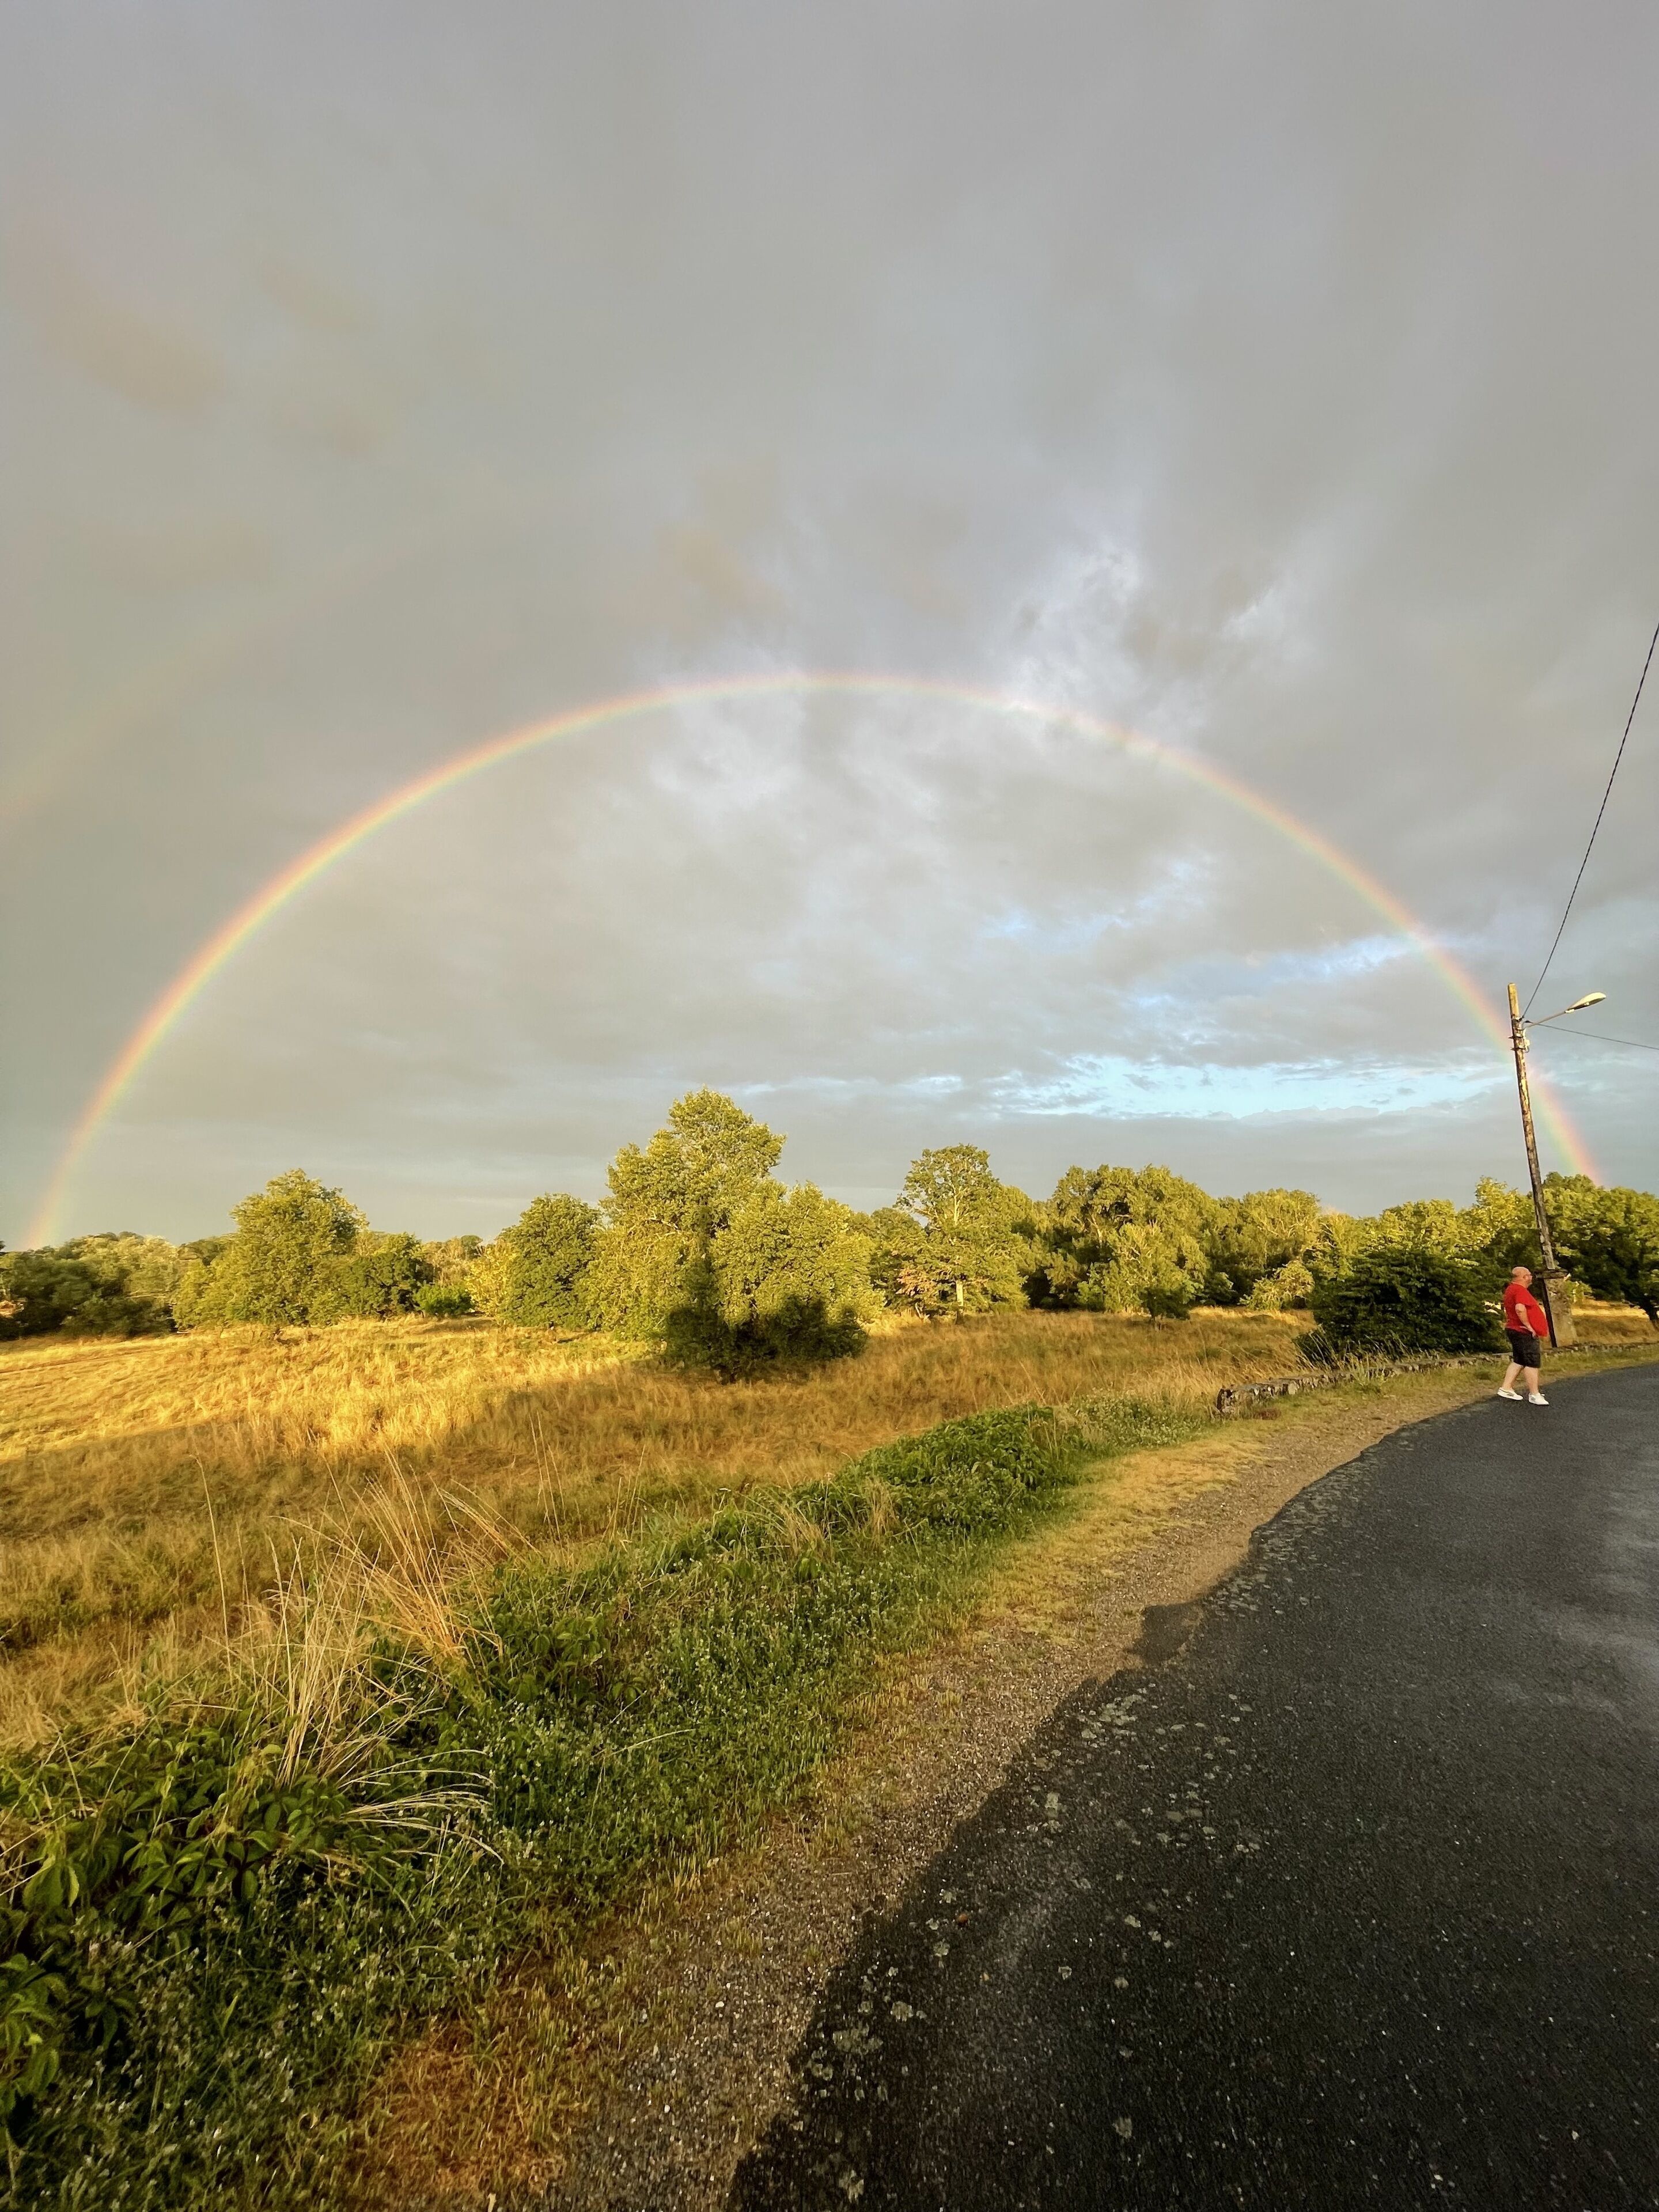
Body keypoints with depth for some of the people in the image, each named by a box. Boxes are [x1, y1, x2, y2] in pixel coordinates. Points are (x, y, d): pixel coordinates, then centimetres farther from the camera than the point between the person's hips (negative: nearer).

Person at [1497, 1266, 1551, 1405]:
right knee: (1532, 1362, -4)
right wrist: (1528, 1326, -24)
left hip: (1514, 1330, 10)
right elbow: (1520, 1309, -33)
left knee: (1518, 1361, 14)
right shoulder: (1520, 1290, -18)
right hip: (1525, 1333, -10)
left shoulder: (1511, 1290, 16)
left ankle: (1506, 1388, 15)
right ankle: (1534, 1395, 2)